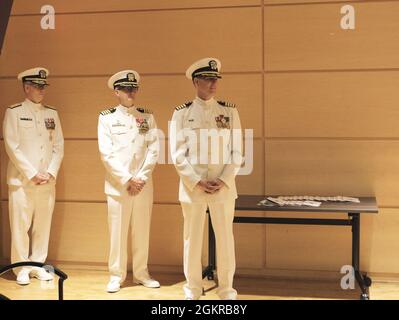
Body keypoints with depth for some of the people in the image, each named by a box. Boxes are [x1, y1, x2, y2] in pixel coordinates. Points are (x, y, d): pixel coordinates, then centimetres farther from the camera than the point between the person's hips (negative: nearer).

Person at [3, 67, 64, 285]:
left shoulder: (52, 114, 11)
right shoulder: (14, 112, 0)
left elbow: (59, 146, 9)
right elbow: (12, 147, -6)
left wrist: (51, 173, -4)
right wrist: (32, 174, -11)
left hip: (47, 181, 4)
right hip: (22, 180, -3)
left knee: (43, 225, 7)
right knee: (20, 225, 0)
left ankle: (38, 265, 18)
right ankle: (22, 268, 11)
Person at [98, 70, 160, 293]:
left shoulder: (147, 116, 7)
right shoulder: (107, 118, 2)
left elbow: (154, 150, 0)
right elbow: (107, 153, -6)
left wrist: (141, 178, -9)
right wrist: (127, 179, -12)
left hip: (144, 184, 2)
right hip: (118, 184, -2)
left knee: (142, 231, 8)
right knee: (118, 231, 2)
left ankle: (142, 273, 20)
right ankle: (117, 276, 13)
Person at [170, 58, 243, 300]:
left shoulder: (230, 112, 4)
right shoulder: (182, 113, 1)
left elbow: (237, 153, 2)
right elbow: (177, 154, -3)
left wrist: (224, 181, -9)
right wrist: (198, 182, -11)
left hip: (224, 187, 1)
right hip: (192, 187, -1)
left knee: (225, 239, 6)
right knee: (193, 239, 7)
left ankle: (227, 290, 19)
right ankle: (193, 290, 19)